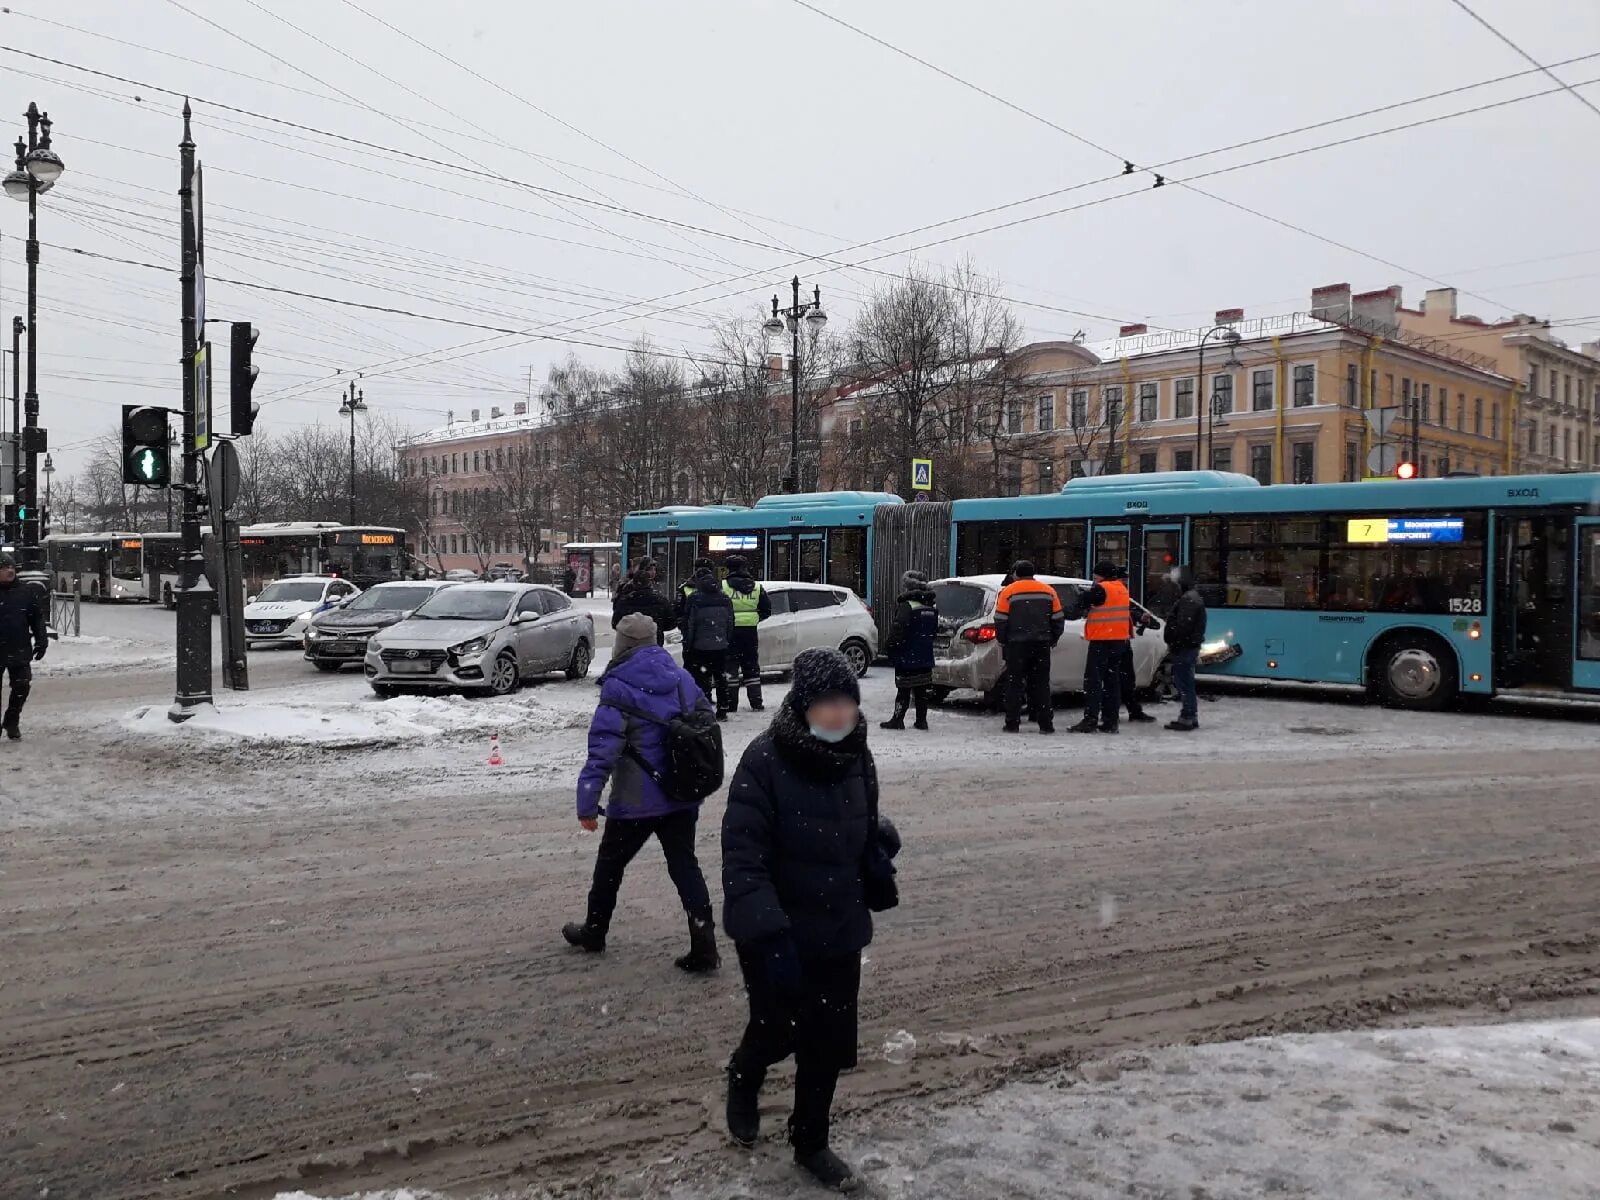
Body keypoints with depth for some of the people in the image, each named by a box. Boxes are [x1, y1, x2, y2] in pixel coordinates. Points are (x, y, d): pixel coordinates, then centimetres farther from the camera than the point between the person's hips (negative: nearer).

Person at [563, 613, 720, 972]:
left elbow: (603, 750, -20)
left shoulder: (619, 688, -15)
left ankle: (594, 931, 34)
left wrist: (587, 804, -17)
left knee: (611, 863, 16)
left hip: (637, 800, -5)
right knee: (684, 866, 9)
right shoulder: (681, 678, 4)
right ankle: (704, 947, 2)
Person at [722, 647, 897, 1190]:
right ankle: (743, 1079, 48)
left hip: (839, 931, 5)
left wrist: (880, 854, -7)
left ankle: (811, 1142, 37)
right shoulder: (765, 761, -22)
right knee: (777, 1031, 12)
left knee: (830, 1044, 13)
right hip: (775, 935, -5)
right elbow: (743, 858, -25)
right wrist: (769, 932, -33)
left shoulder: (855, 757, -2)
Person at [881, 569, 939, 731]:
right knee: (921, 690, 11)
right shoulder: (933, 606, 11)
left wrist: (889, 647, -11)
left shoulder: (906, 606, -15)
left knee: (903, 689, -4)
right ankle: (921, 720, 13)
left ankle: (898, 719, -2)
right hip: (925, 656, 7)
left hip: (908, 657, -7)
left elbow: (897, 630, -19)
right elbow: (934, 631, 20)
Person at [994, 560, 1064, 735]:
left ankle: (1012, 723, 1)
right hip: (1042, 645, 3)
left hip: (1017, 645, -3)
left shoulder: (1008, 592, -2)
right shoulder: (1048, 591, 8)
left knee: (1014, 684, 2)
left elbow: (1000, 620, -4)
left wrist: (1002, 641, 8)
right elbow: (1058, 619, 8)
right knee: (1041, 684, 7)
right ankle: (1046, 723, 4)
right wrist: (1052, 640, 18)